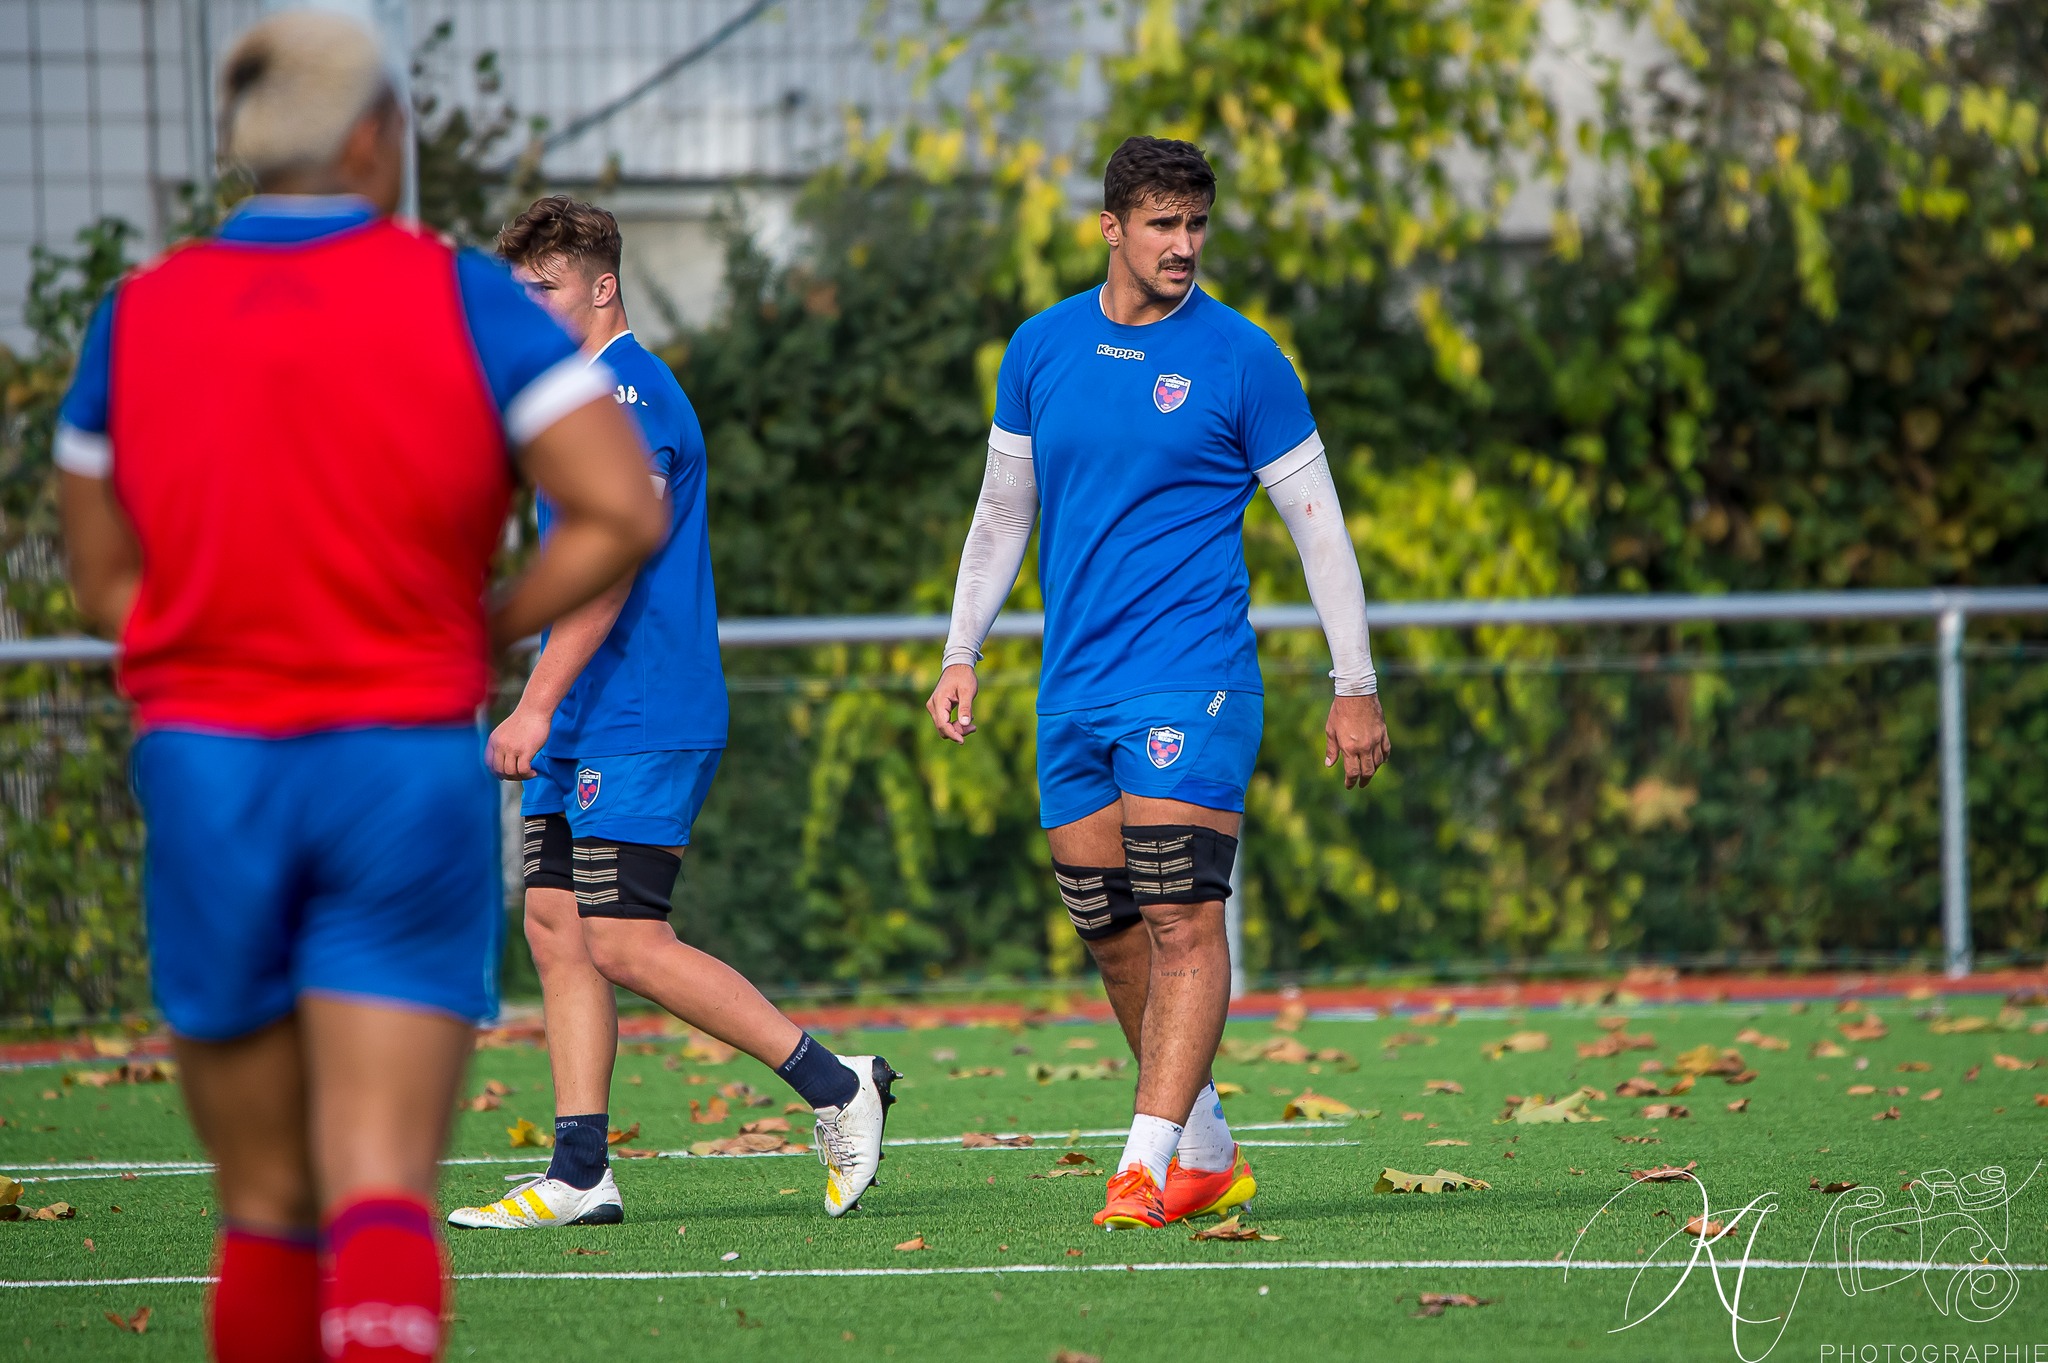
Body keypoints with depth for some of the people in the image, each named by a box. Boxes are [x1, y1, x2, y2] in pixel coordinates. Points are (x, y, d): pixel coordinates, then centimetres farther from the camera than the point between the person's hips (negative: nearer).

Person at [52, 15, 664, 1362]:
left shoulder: (137, 316, 5)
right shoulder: (458, 295, -3)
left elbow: (106, 578, 11)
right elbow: (625, 513, -9)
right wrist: (485, 630, 2)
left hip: (203, 761, 2)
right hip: (407, 767, -2)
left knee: (265, 1204, 13)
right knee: (383, 1194, -7)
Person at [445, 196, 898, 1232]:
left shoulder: (629, 393, -13)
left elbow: (608, 570, -21)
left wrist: (536, 706, -23)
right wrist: (545, 714, 23)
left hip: (638, 722, -10)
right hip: (582, 731, 10)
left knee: (624, 942, -12)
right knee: (556, 930, 4)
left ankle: (835, 1086, -3)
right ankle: (580, 1173, 3)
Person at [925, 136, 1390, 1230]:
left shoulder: (1241, 358, -3)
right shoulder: (1041, 348, 9)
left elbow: (1317, 523, 1)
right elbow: (1002, 512, 19)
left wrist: (1356, 686, -1)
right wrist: (961, 656, 13)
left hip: (1194, 676, -5)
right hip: (1074, 686, 5)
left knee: (1182, 918, -15)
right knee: (1110, 930, 7)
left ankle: (1149, 1162, -19)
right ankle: (1209, 1156, 20)